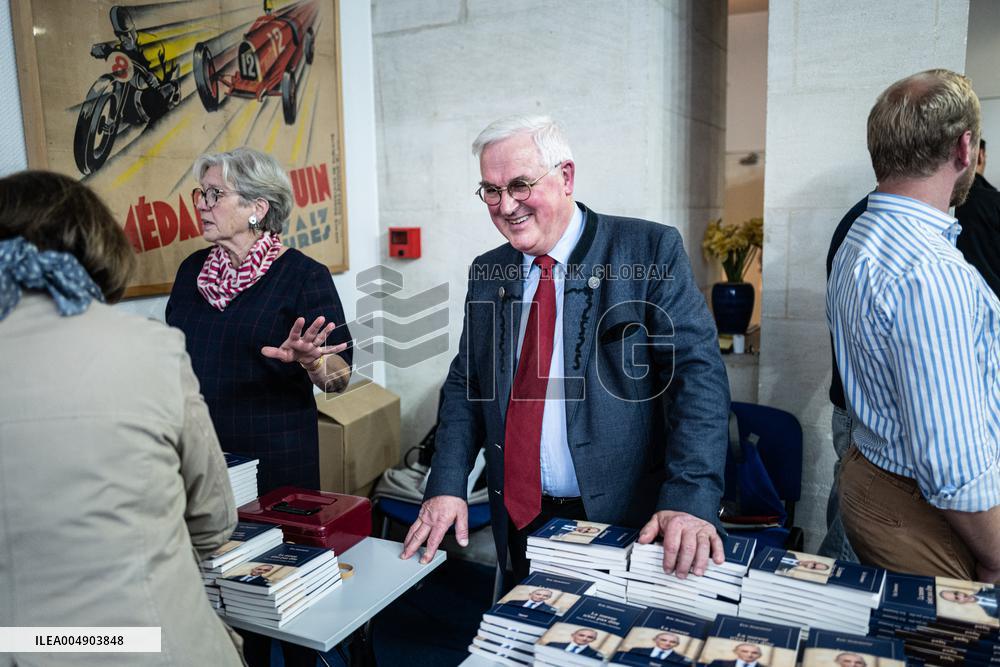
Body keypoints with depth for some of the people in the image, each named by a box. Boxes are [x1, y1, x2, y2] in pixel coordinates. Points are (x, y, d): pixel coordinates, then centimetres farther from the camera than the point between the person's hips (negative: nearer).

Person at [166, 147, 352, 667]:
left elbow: (340, 374, -13)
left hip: (277, 461, -5)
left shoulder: (302, 275, -10)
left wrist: (310, 360, -33)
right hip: (200, 458, 5)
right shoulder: (194, 270, 6)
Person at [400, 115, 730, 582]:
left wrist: (689, 500, -25)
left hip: (630, 523, -3)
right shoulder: (486, 273, 5)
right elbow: (464, 385, 8)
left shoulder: (650, 250, -9)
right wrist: (447, 486, -4)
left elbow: (698, 373, -14)